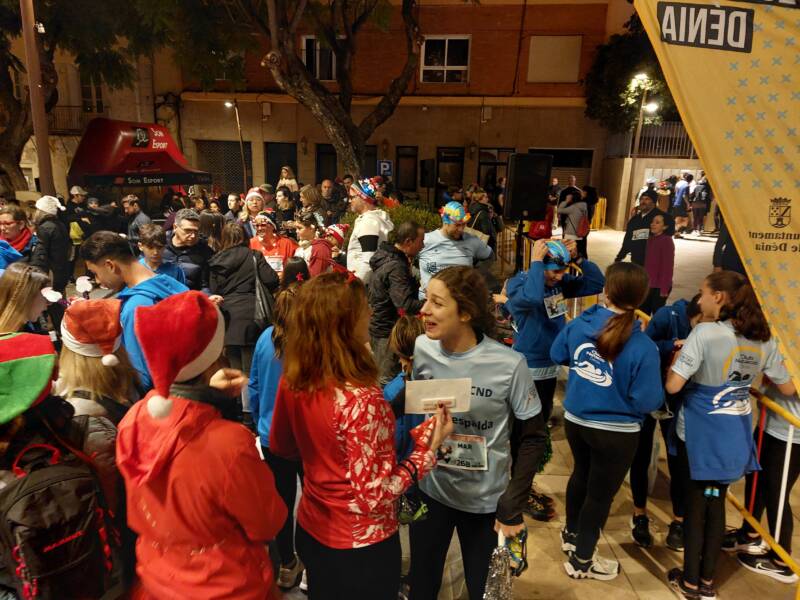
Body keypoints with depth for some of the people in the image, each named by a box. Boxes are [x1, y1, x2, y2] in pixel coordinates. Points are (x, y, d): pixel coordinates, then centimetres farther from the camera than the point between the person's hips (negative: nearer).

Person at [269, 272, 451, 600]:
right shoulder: (361, 399, -32)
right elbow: (375, 495, -26)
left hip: (310, 532, 6)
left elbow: (281, 447, 5)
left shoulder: (291, 381, -11)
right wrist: (428, 447, -19)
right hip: (361, 545, -5)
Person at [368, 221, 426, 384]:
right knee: (388, 382, 0)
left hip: (381, 327, 10)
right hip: (388, 332, -10)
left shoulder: (387, 257, 8)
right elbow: (406, 305, -31)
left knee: (382, 378, 20)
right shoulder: (396, 267, -24)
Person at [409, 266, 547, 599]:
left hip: (486, 501, -2)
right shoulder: (421, 349, -11)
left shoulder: (509, 365, -21)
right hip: (430, 491, 3)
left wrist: (513, 507, -11)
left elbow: (532, 438, -11)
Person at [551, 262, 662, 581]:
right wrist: (663, 392, -1)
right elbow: (647, 402, -21)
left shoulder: (580, 324, -12)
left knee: (581, 474, 29)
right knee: (601, 492, 16)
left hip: (575, 419, 5)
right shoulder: (643, 347, -25)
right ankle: (581, 561, 33)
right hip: (615, 432, -5)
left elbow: (557, 355, 6)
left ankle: (571, 535, 51)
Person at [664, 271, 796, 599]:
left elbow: (672, 386, -25)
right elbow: (788, 388, 10)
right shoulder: (765, 339, -2)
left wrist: (677, 355, -7)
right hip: (735, 435, 5)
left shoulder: (705, 332, -22)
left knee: (695, 504, 10)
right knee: (716, 503, 18)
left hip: (698, 434, -5)